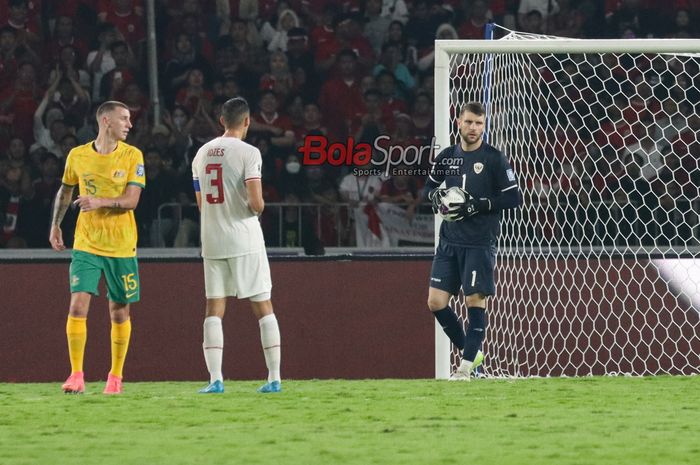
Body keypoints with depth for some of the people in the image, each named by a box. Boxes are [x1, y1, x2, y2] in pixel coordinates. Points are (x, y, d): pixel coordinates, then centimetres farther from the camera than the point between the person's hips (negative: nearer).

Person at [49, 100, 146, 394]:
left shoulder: (132, 156, -3)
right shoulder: (77, 156, 2)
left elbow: (131, 200, -11)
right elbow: (65, 190, 19)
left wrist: (101, 202, -26)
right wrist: (55, 225, 15)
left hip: (121, 246, 0)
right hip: (86, 244, 0)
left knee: (119, 312, 5)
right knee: (78, 305, -13)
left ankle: (115, 376, 20)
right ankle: (76, 375, -7)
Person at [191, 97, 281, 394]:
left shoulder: (201, 154, 9)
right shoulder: (248, 153, -9)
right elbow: (256, 203, -17)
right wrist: (259, 206, 5)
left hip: (212, 242, 4)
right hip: (244, 239, -4)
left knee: (214, 309, 6)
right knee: (263, 307, 4)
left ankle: (215, 379, -5)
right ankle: (274, 378, 2)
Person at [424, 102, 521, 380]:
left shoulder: (494, 159, -5)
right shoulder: (447, 156, 8)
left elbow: (513, 198, -7)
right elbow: (430, 184, 23)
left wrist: (479, 204, -17)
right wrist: (435, 195, -1)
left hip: (480, 243, -5)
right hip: (450, 240, 5)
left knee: (475, 300, -6)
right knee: (436, 301, 0)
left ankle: (466, 366, 2)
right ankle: (469, 351, 16)